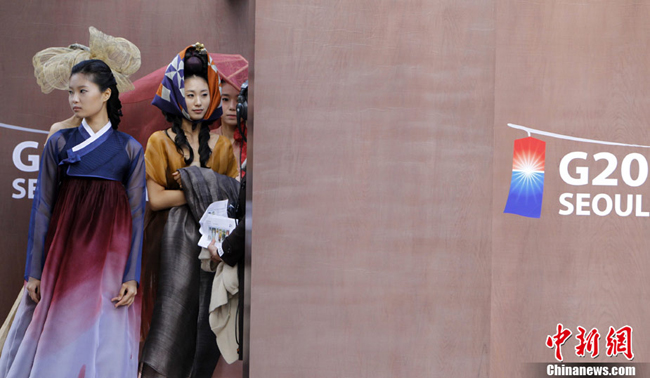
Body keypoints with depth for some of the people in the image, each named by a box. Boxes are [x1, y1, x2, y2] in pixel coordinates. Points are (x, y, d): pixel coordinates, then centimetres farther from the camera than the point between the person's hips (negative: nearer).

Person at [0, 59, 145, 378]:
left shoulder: (130, 149, 2)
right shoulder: (59, 143, 4)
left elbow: (136, 214, 1)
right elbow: (42, 207, 3)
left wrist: (133, 276, -6)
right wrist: (34, 271, -1)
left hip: (110, 255, -1)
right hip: (64, 251, 1)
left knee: (103, 342, 4)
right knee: (54, 343, 5)